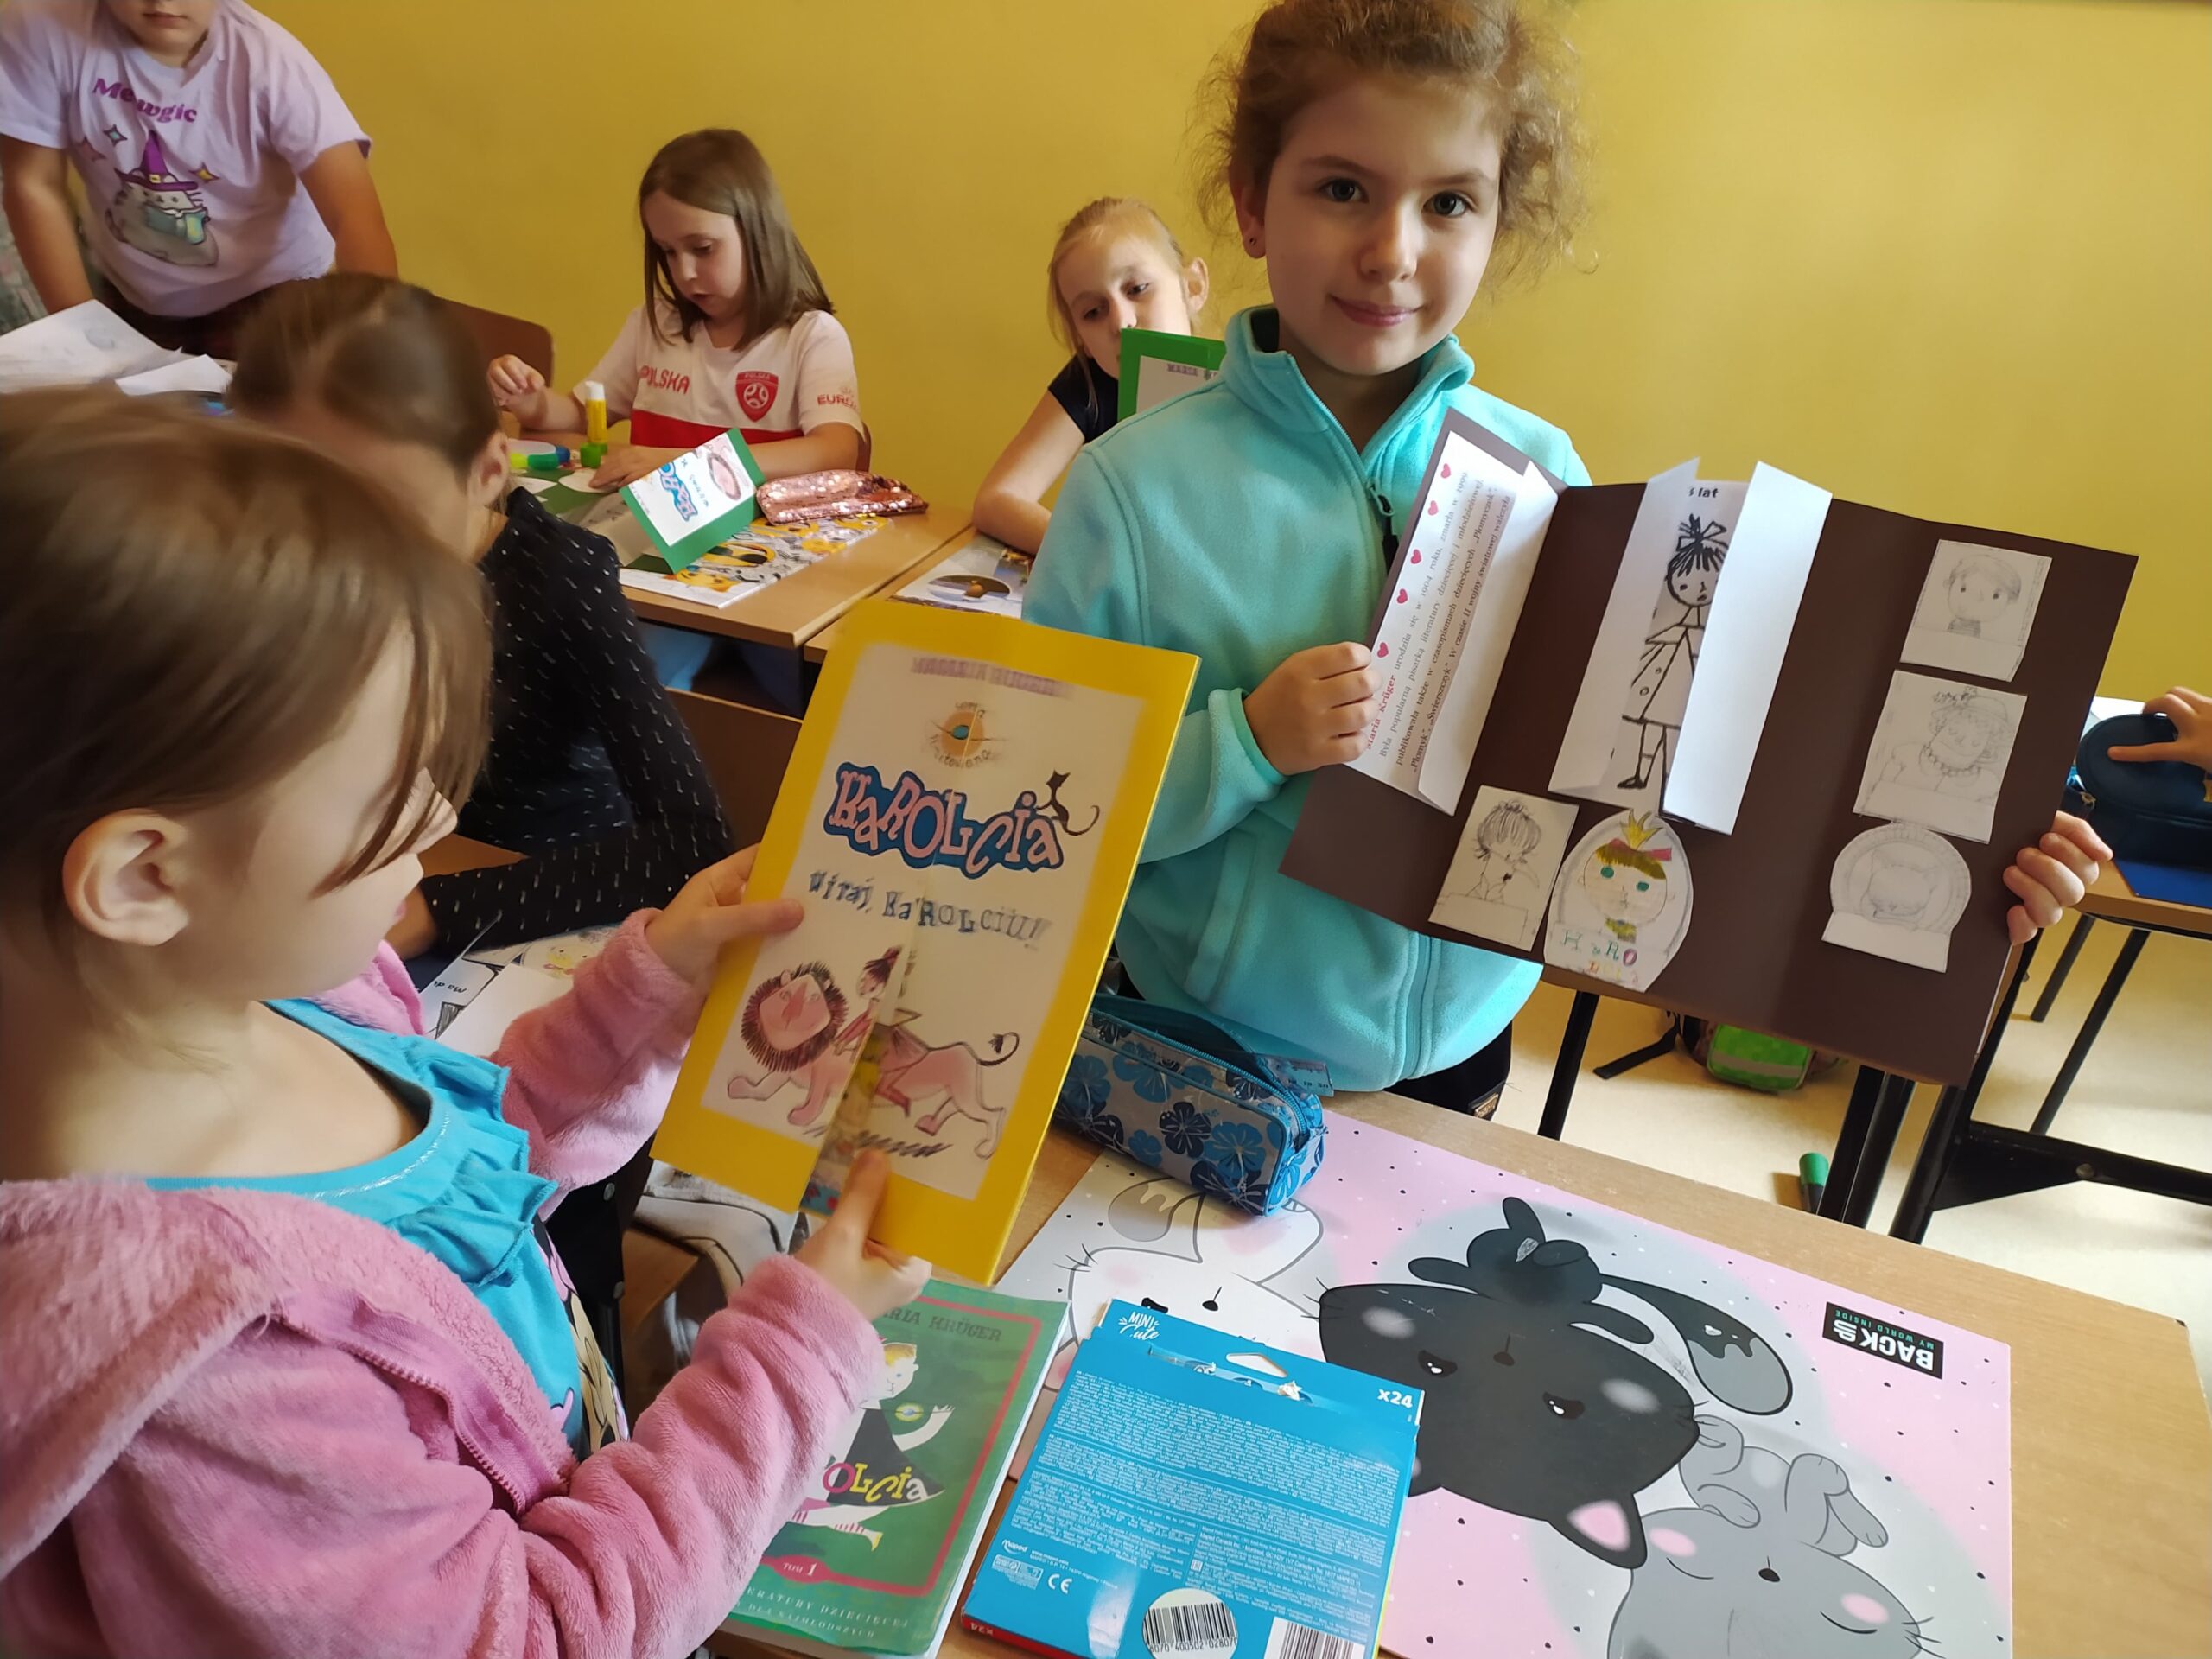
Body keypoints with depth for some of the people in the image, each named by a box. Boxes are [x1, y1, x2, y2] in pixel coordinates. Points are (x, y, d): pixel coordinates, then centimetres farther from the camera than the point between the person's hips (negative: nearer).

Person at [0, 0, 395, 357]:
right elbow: (36, 187, -12)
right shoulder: (40, 32, -21)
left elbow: (356, 215, -37)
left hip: (269, 292, -3)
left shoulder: (269, 60, -27)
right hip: (128, 293, 3)